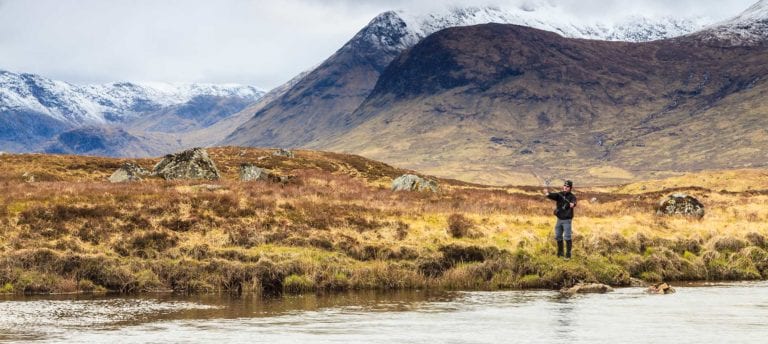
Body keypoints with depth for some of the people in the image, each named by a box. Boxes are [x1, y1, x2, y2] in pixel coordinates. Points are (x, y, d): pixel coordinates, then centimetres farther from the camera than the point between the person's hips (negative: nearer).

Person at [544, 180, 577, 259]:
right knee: (558, 237, 13)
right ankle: (560, 252, 27)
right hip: (559, 219, 5)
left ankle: (568, 254, -3)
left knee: (567, 237, -10)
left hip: (567, 220, -5)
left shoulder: (572, 196, -9)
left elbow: (573, 203, -31)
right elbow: (552, 195, -15)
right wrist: (547, 193, -39)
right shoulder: (559, 195, 3)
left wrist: (572, 204, -56)